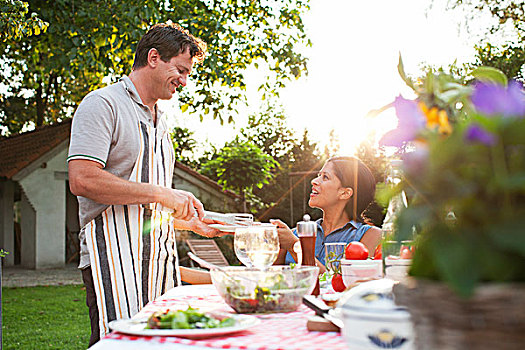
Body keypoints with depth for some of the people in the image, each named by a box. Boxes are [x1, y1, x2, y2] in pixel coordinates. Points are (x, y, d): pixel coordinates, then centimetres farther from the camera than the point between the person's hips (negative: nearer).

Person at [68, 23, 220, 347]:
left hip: (157, 258, 8)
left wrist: (192, 222, 19)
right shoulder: (103, 104, -4)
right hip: (114, 260, -8)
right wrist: (162, 193, -16)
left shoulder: (159, 122, 22)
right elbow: (83, 180, -19)